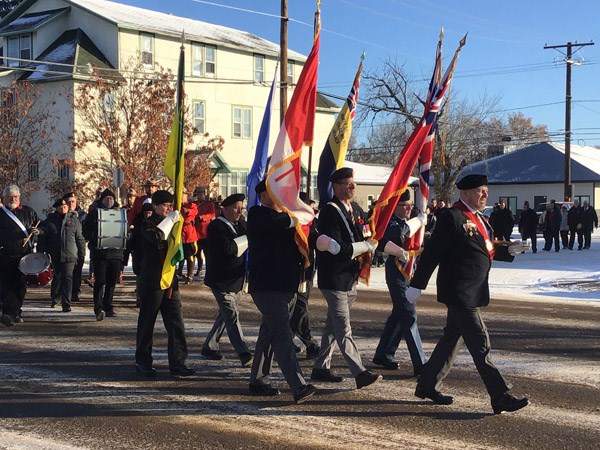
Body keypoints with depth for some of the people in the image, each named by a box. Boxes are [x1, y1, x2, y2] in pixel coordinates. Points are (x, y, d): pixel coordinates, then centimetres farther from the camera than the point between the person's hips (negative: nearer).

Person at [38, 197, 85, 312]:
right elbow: (42, 237, 5)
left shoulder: (74, 220, 5)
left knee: (67, 278, -9)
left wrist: (82, 255, 4)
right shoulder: (49, 220, 6)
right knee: (57, 277, 15)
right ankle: (54, 298, 39)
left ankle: (66, 304, -7)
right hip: (55, 255, 2)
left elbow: (80, 239, 6)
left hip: (70, 255, -2)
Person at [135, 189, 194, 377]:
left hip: (170, 280, 6)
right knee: (146, 322, 4)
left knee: (176, 323, 1)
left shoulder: (171, 224, 17)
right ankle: (143, 362, 15)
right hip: (152, 281, -6)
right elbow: (156, 237, -28)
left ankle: (177, 363, 4)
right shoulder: (148, 224, -5)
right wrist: (170, 220, -21)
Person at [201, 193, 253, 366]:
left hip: (236, 280, 9)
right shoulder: (215, 227, -15)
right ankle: (244, 354, -11)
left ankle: (209, 347, 29)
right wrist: (248, 238, -20)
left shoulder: (240, 225, 11)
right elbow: (228, 247, -27)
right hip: (221, 281, -9)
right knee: (232, 317, -9)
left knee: (226, 315, 17)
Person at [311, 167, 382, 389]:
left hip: (350, 279, 9)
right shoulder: (329, 212, -15)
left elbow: (367, 237, 21)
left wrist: (365, 251, 0)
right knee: (343, 330, -8)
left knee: (333, 326, 16)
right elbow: (336, 247, -22)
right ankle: (360, 373, -11)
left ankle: (321, 367, 26)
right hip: (334, 279, -9)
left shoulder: (357, 210, 12)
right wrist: (365, 247, -14)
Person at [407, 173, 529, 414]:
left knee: (452, 339, 16)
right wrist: (417, 285, -16)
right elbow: (432, 252, -16)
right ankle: (500, 397, -4)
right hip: (459, 293, -10)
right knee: (480, 345, -7)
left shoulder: (480, 219, 15)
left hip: (474, 293, 10)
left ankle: (427, 386, 27)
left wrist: (509, 250, 4)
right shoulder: (452, 217, -14)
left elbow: (487, 248, 22)